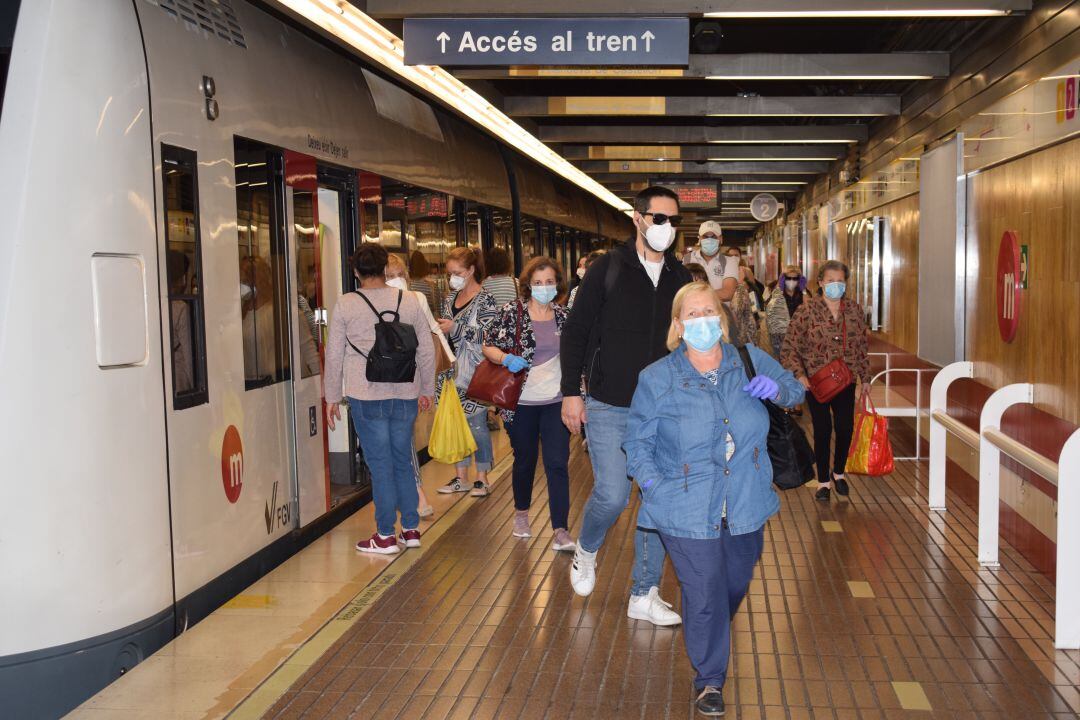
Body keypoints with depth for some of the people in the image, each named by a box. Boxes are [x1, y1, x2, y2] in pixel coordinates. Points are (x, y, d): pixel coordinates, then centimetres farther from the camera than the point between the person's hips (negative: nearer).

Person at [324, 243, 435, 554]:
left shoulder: (345, 305, -3)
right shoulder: (409, 301, 4)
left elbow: (334, 355, 0)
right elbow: (427, 350, 7)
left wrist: (332, 398, 9)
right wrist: (426, 390, 18)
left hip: (366, 397, -3)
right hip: (405, 394, 3)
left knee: (380, 466, 3)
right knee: (403, 462, 14)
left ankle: (385, 536, 9)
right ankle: (411, 529, 20)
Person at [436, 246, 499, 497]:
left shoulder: (485, 299, -8)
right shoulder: (450, 298, 13)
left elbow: (488, 334, -17)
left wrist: (456, 328, -16)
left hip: (475, 372, -6)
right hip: (454, 370, 7)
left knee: (476, 424, 0)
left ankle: (482, 477, 11)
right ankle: (461, 476, 18)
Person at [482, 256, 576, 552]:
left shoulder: (563, 316, 3)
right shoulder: (511, 313, -6)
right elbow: (488, 346, -4)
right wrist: (506, 359, -23)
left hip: (555, 402, 2)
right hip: (521, 402, -1)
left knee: (558, 464, -5)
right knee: (524, 461, 14)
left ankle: (560, 531, -3)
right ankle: (521, 513, 37)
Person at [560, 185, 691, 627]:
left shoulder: (680, 278, 7)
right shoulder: (608, 269, -5)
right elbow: (575, 332, -2)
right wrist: (571, 392, -7)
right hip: (609, 408, -4)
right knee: (612, 495, -10)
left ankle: (644, 596, 17)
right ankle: (585, 552, 23)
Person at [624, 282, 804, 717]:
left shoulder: (749, 360, 0)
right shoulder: (656, 379, -7)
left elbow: (794, 389, 15)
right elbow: (636, 444, -1)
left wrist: (777, 388, -9)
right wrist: (658, 489, -14)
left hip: (745, 507, 4)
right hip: (687, 512, -4)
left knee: (736, 586, 20)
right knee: (705, 595, -4)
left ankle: (710, 642, 53)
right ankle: (710, 678, 20)